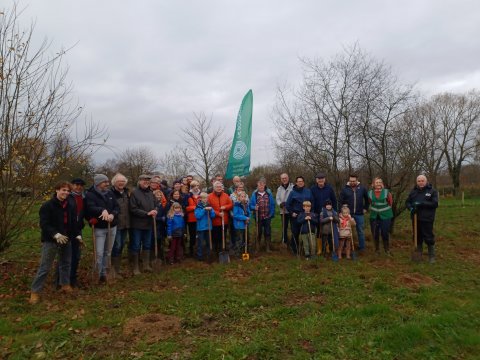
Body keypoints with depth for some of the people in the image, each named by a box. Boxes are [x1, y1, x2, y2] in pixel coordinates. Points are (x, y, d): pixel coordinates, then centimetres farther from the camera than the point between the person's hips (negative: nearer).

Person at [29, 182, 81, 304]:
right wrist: (56, 235, -33)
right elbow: (44, 224, -20)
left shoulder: (71, 206, 4)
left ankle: (65, 284, 34)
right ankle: (35, 291, 11)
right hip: (50, 241, -5)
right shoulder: (47, 206, -14)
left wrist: (77, 235, -2)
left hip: (66, 240, 6)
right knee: (45, 267, -1)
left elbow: (74, 222, 10)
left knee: (66, 264, 17)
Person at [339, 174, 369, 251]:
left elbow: (367, 199, 13)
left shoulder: (362, 188, 0)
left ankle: (362, 247, 21)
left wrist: (365, 208, 9)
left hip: (359, 214, 1)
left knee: (360, 231, 10)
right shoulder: (345, 189, -3)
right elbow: (341, 201, -2)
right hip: (348, 213, -1)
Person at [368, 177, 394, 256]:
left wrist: (384, 209, 10)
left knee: (385, 233, -1)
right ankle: (377, 249, 22)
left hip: (385, 216, -2)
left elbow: (390, 203, 4)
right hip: (374, 216, 2)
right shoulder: (370, 193, -1)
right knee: (375, 234, 7)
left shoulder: (387, 192, -7)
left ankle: (387, 250, 16)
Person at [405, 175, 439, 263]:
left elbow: (435, 203, -13)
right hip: (416, 218, 4)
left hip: (427, 219, -4)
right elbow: (407, 202, 10)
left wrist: (422, 204, -22)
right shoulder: (413, 191, 10)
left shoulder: (432, 191, -3)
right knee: (418, 237, 13)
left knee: (429, 238, 0)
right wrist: (411, 208, -11)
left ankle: (432, 256, 14)